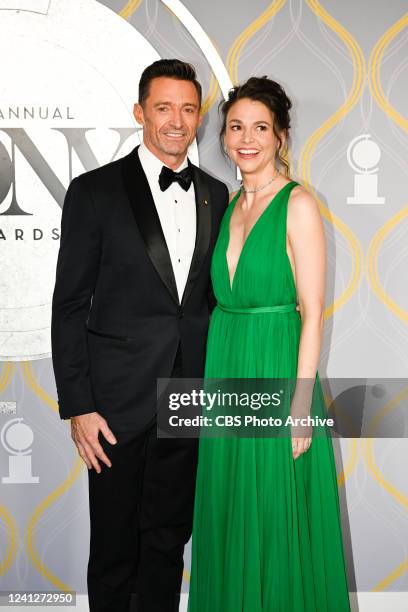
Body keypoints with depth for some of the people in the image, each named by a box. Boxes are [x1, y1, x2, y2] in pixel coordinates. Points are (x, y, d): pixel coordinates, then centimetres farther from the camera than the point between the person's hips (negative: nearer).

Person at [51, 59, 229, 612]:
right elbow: (70, 307, -7)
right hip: (119, 401, -4)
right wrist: (78, 406, -11)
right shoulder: (95, 191, -7)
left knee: (169, 540, 17)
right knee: (114, 550, 10)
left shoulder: (215, 194, 7)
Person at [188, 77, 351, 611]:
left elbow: (313, 312, -12)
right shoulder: (230, 205, 10)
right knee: (230, 515, 15)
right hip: (226, 367, 6)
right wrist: (214, 378, 10)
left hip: (276, 368, -6)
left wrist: (301, 406, -16)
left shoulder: (298, 204, -9)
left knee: (280, 520, 4)